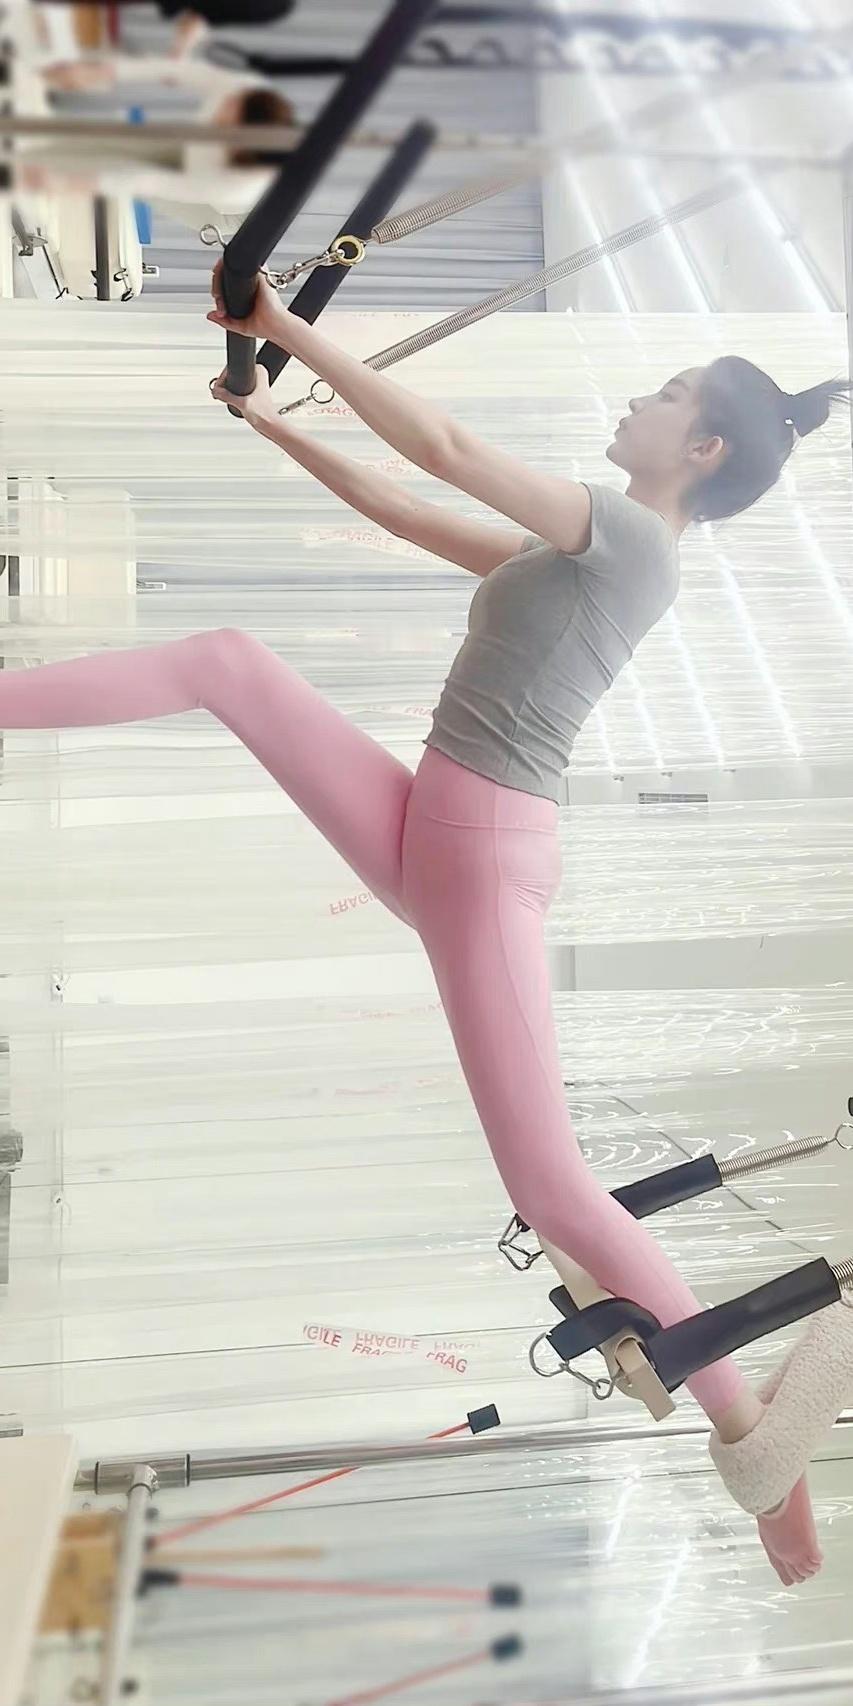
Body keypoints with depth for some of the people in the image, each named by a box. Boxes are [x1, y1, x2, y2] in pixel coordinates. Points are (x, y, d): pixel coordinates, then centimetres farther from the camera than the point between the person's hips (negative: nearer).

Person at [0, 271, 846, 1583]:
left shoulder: (636, 535, -8)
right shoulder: (577, 547, 18)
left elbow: (446, 451, -18)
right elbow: (401, 512, 25)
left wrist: (297, 334, -10)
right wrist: (274, 424, 24)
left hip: (489, 853, -9)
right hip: (420, 827, 9)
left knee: (550, 1187, -11)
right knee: (229, 660, 1)